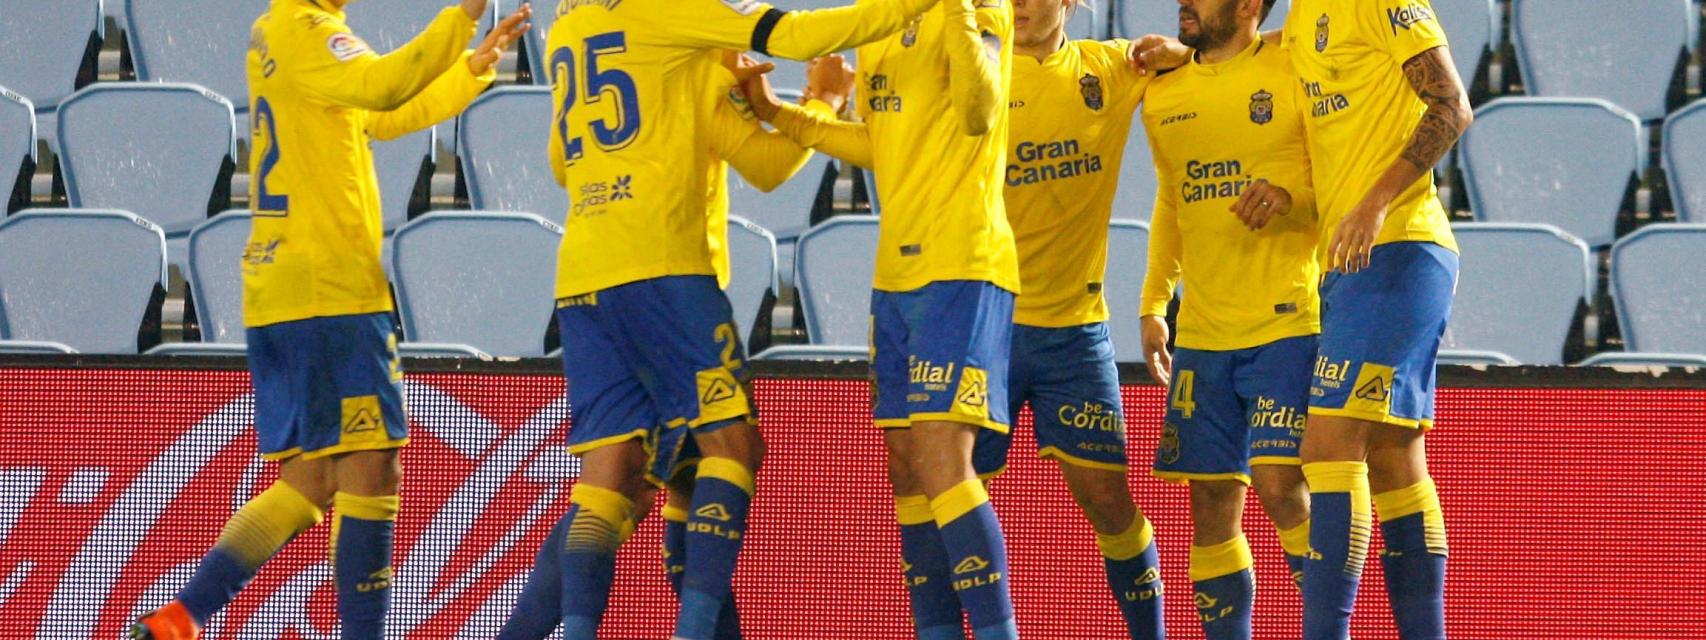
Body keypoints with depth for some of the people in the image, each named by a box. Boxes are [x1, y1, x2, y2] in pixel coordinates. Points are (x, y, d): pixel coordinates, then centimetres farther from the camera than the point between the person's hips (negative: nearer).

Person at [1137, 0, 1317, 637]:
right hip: (1202, 334, 6)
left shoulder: (1293, 74, -4)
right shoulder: (1163, 94, 14)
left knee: (1280, 485, -15)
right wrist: (1153, 304, 20)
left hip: (1288, 323, -6)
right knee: (1211, 501, 4)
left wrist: (1290, 196, -21)